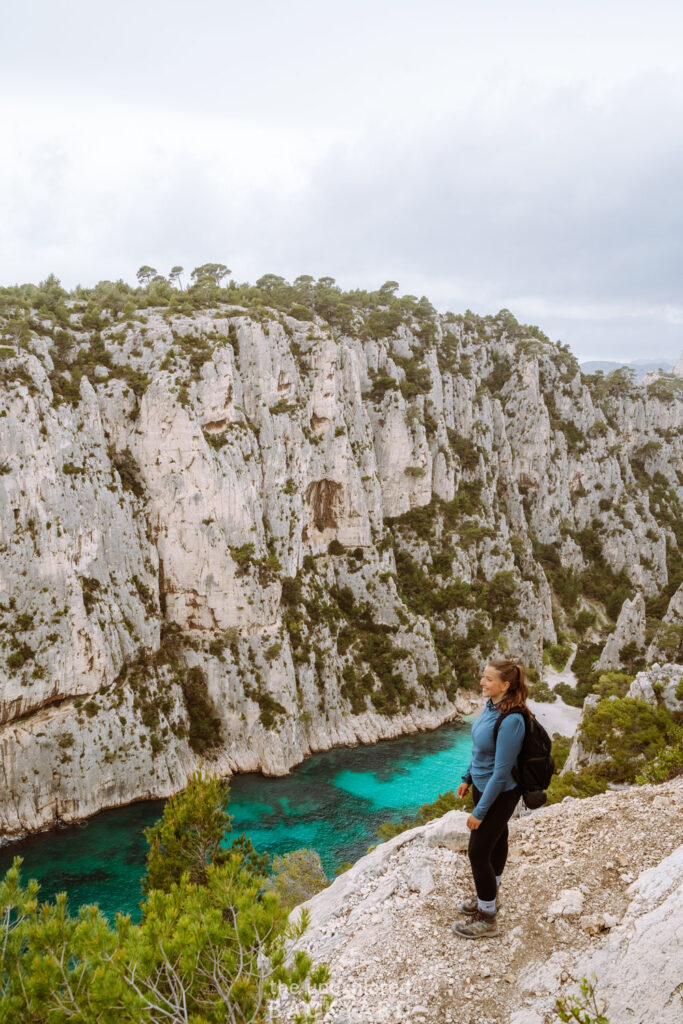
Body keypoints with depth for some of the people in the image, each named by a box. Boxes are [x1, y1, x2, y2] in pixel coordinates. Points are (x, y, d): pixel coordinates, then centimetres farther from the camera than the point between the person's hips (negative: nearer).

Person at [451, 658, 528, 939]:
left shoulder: (510, 721, -32)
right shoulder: (491, 706, -5)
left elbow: (501, 772, -27)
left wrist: (480, 811, -21)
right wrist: (467, 778, 17)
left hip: (499, 794, -8)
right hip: (483, 786, 8)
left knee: (478, 852, 2)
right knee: (496, 840, 24)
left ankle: (486, 919, 19)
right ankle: (489, 897, 43)